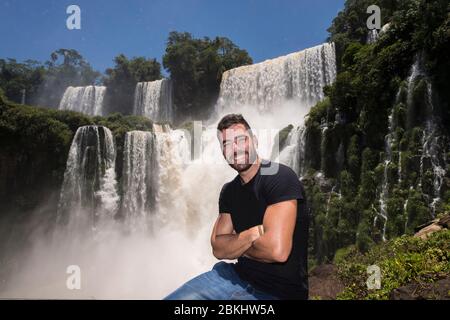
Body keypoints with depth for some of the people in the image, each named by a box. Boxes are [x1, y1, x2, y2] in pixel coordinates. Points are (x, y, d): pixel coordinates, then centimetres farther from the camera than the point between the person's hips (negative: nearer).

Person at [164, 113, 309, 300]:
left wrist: (235, 244, -8)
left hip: (278, 292, -6)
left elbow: (277, 249, -28)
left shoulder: (279, 176, -18)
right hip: (238, 276, 6)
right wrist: (251, 235, -18)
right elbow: (218, 248, 2)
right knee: (174, 297, 0)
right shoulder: (229, 190, 6)